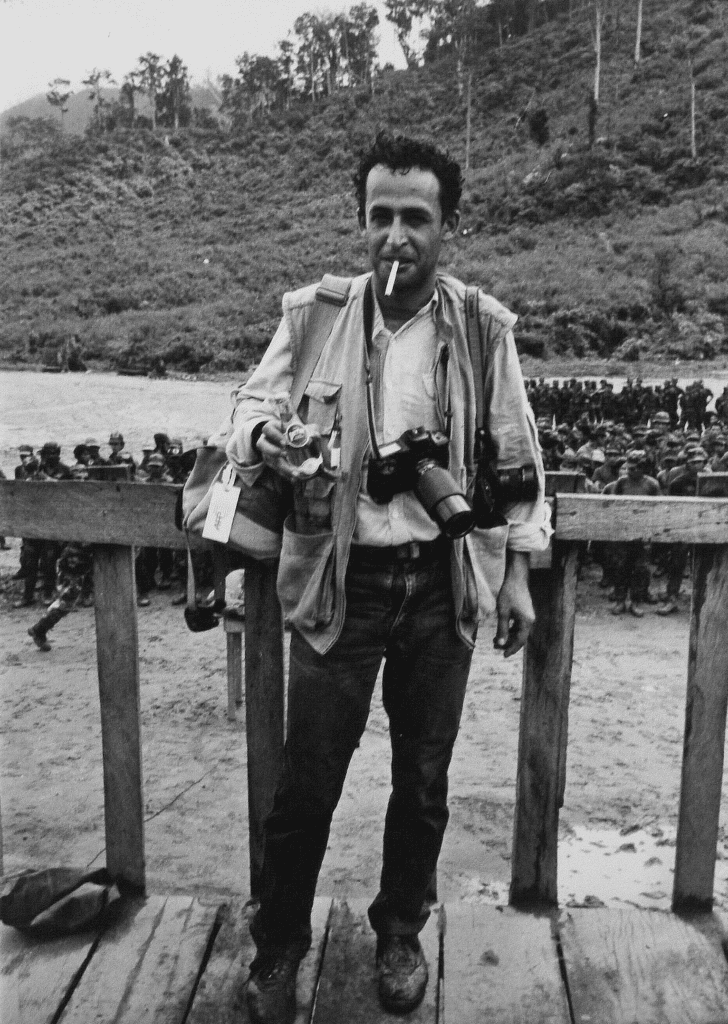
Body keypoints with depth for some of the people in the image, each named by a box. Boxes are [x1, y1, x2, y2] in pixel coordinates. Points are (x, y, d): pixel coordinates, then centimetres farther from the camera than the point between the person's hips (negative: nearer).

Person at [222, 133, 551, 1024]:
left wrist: (518, 572, 4)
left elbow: (517, 456, 6)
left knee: (423, 780, 15)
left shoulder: (484, 326, 0)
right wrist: (261, 434, -24)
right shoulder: (312, 313, -4)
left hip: (442, 583, 2)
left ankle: (400, 932, 41)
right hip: (339, 581, -1)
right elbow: (252, 401, 1)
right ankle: (278, 949, 33)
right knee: (307, 781, 6)